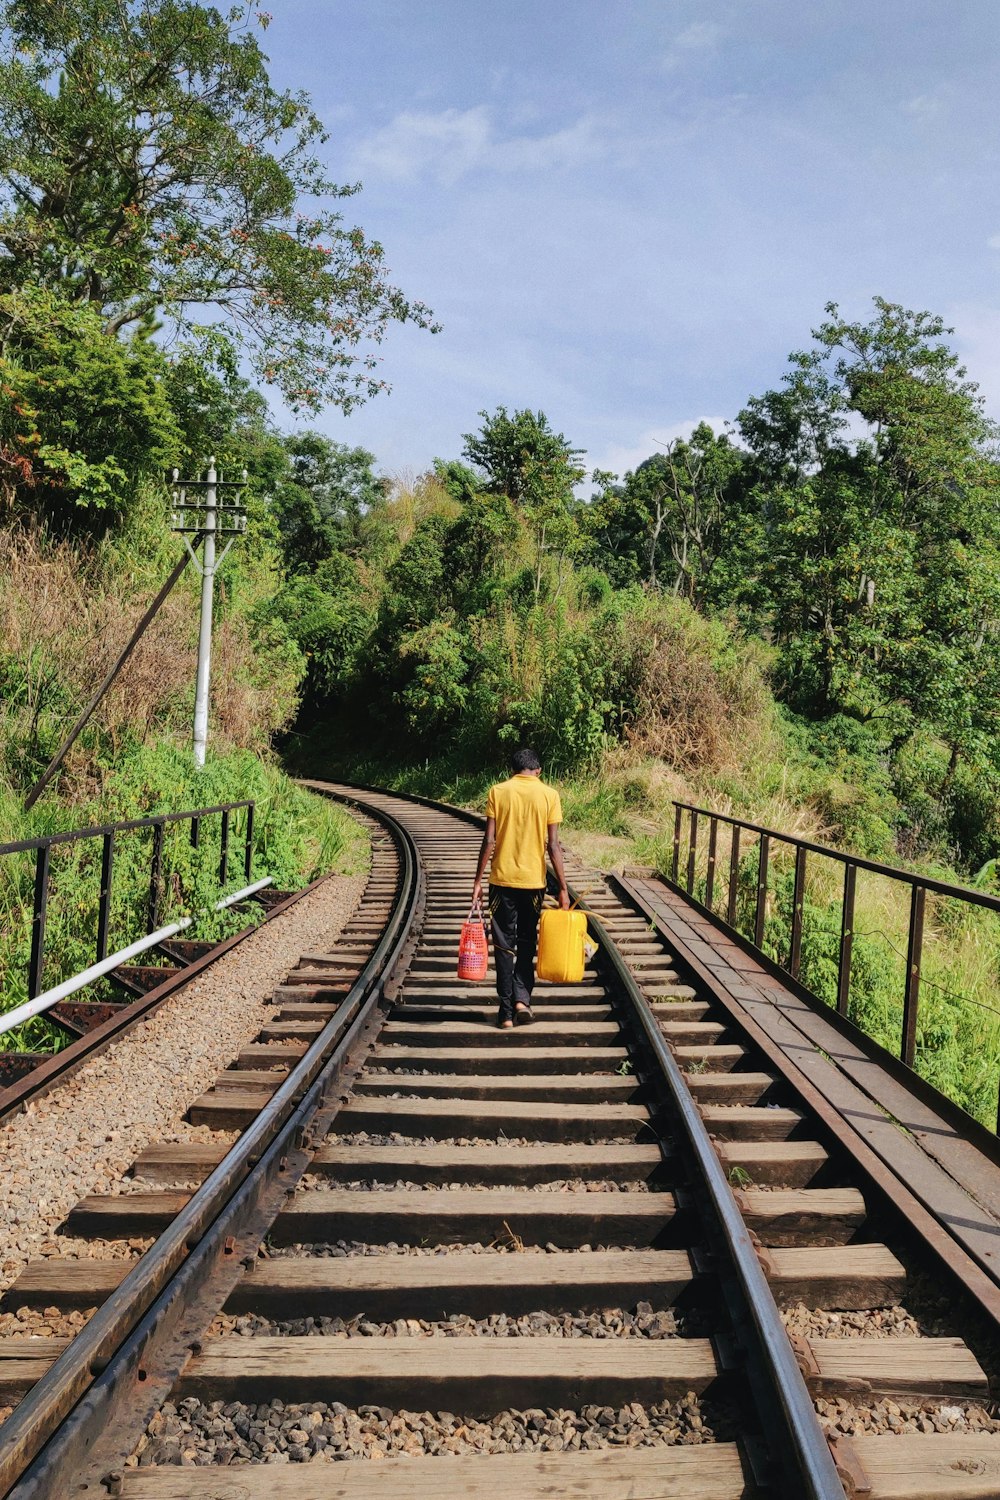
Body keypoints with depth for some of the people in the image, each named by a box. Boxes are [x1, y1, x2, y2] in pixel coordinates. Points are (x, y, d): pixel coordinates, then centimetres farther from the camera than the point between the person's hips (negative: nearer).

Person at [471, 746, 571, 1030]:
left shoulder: (498, 792, -2)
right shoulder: (549, 795, -1)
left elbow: (489, 841, -6)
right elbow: (553, 846, -5)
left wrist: (478, 880, 1)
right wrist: (563, 889, -1)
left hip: (502, 879, 0)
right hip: (534, 880, 1)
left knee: (504, 945, 7)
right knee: (527, 942, 17)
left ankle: (507, 1012, 7)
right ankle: (522, 998, 5)